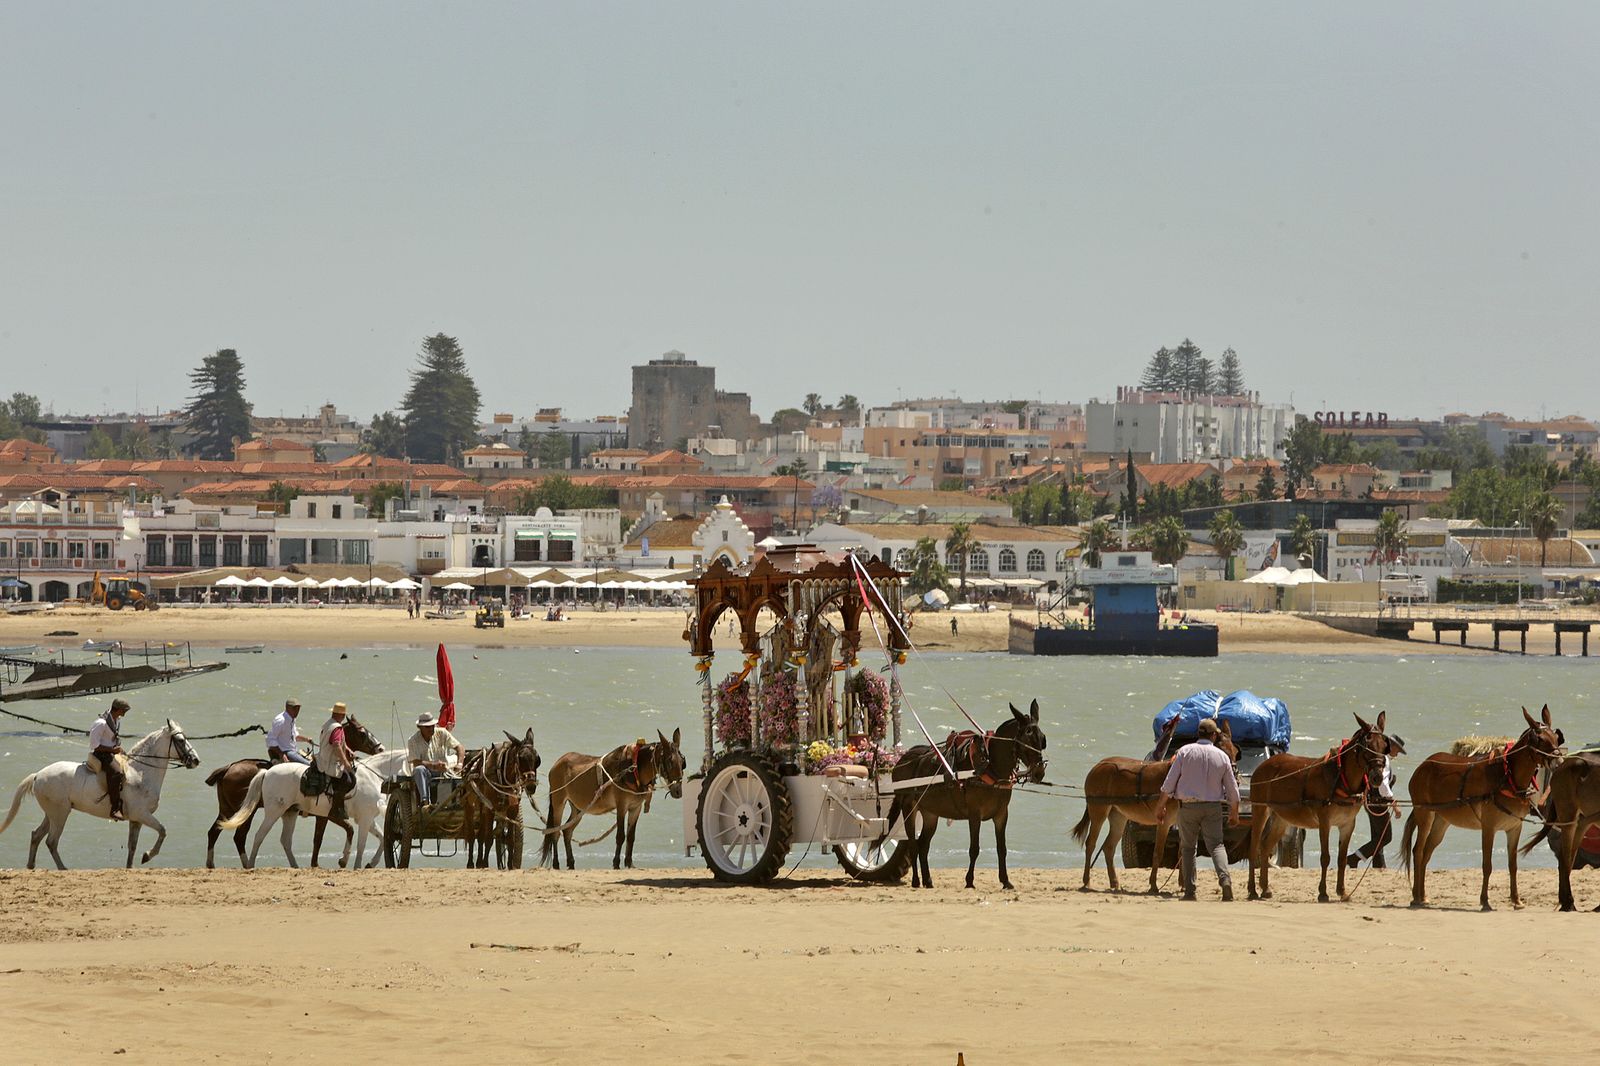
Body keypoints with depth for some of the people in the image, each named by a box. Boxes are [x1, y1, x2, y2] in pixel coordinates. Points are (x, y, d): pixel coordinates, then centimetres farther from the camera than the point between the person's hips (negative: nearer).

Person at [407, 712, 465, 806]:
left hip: (442, 771, 2)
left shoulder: (442, 733, 2)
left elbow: (460, 748, 1)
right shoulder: (413, 741, -6)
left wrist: (459, 764, -17)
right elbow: (416, 762, -16)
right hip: (426, 773, -2)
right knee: (419, 769, -37)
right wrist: (434, 765, -30)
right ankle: (425, 800, -45)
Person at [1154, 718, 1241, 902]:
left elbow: (1169, 783, -3)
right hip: (1213, 807, 1)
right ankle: (1225, 878, -25)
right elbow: (1232, 789, 7)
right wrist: (1234, 812, 20)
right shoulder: (1222, 756, 1)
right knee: (1216, 844, 1)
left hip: (1187, 806, -1)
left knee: (1187, 847, 9)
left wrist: (1161, 805, 8)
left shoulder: (1185, 752, -3)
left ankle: (1189, 891, 5)